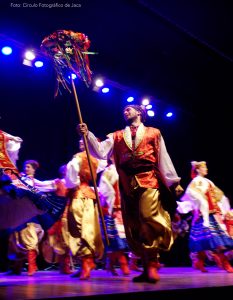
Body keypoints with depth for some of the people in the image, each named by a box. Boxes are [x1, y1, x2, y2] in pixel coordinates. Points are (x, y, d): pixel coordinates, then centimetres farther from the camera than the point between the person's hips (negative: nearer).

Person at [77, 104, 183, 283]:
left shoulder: (154, 133, 13)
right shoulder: (117, 136, 18)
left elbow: (163, 158, 10)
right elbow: (101, 152, 5)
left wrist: (174, 182, 4)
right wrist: (87, 135, -8)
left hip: (150, 181, -3)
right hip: (127, 185, 3)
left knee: (150, 220, -16)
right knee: (134, 226, 3)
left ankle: (152, 266, -7)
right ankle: (147, 268, 12)